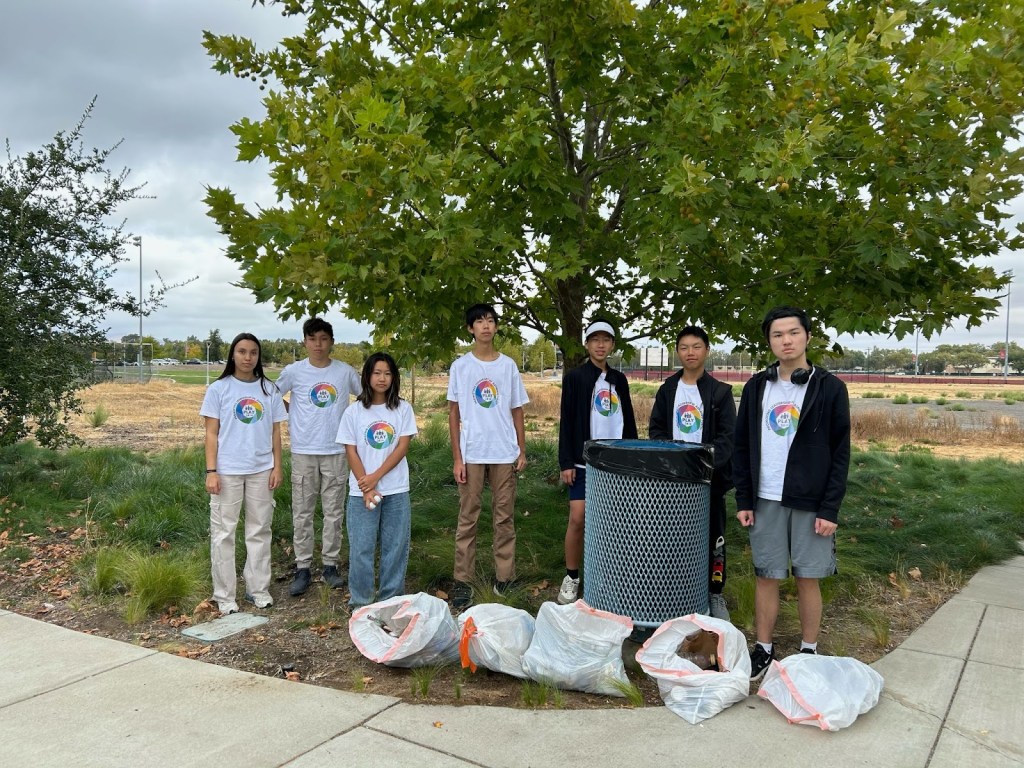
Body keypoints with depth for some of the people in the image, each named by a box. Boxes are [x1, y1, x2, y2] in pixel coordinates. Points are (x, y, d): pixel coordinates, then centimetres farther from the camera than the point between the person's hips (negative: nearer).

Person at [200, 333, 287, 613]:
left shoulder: (269, 389, 6)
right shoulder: (219, 389, -1)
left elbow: (275, 432, 9)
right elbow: (211, 433, -2)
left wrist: (277, 467, 3)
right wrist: (211, 471, -8)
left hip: (261, 470, 3)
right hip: (227, 471, -2)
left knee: (260, 531, 10)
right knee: (224, 533, 3)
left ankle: (258, 589, 22)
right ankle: (224, 595, 13)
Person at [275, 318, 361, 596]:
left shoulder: (345, 372, 1)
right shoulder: (294, 371, -1)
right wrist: (292, 414, 5)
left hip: (336, 451, 1)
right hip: (303, 451, 0)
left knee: (334, 512, 7)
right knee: (302, 513, 4)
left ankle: (330, 565, 18)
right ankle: (303, 568, 14)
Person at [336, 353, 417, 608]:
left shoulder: (403, 409, 2)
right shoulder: (354, 412, 1)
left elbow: (403, 447, -3)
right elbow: (351, 452, -1)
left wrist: (376, 476, -12)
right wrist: (366, 488, -9)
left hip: (396, 490, 1)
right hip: (361, 491, 0)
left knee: (395, 546, 5)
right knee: (361, 547, 2)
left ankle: (391, 598, 20)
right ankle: (360, 600, 16)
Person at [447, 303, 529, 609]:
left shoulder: (508, 365, 7)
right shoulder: (460, 366, 2)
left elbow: (516, 411, 10)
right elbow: (453, 413, 1)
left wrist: (522, 451, 5)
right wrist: (457, 458, -4)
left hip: (505, 453, 2)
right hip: (471, 454, -1)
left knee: (504, 517, 7)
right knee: (467, 518, 3)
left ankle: (504, 577, 17)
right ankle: (463, 581, 9)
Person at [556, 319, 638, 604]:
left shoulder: (619, 380, 11)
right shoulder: (575, 377, -1)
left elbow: (629, 421, 14)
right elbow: (566, 423, -4)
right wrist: (566, 463, -9)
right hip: (584, 460, -4)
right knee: (577, 519, -6)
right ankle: (571, 577, 9)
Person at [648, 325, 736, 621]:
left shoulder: (720, 391, 0)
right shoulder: (667, 390, 8)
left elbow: (727, 436, -5)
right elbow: (656, 430, 7)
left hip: (710, 476, -2)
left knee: (712, 537, 5)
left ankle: (714, 593, 17)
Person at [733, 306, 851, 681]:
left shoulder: (829, 388, -3)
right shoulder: (756, 386, 5)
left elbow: (840, 453, -4)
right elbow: (742, 447, 7)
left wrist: (829, 509, -9)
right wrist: (743, 500, 2)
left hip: (811, 502, -2)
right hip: (765, 500, 2)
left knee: (808, 578, 7)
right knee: (766, 576, 8)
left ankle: (808, 652, 23)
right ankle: (763, 649, 23)